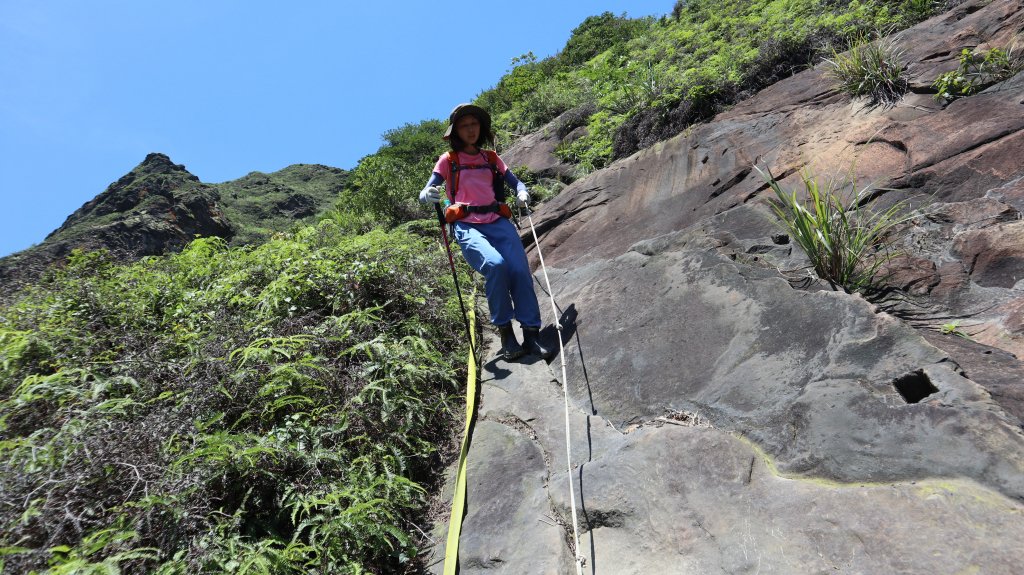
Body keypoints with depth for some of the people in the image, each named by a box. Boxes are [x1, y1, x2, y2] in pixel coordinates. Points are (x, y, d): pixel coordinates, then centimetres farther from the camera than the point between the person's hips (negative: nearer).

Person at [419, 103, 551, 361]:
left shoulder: (491, 158, 24)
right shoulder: (448, 160, 16)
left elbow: (515, 181, 19)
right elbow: (424, 194, 8)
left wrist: (522, 192, -6)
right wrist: (429, 195, -17)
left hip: (498, 222, 3)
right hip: (467, 226, -3)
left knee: (520, 270, -23)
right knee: (496, 265, -31)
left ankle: (531, 335, -17)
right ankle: (505, 334, -19)